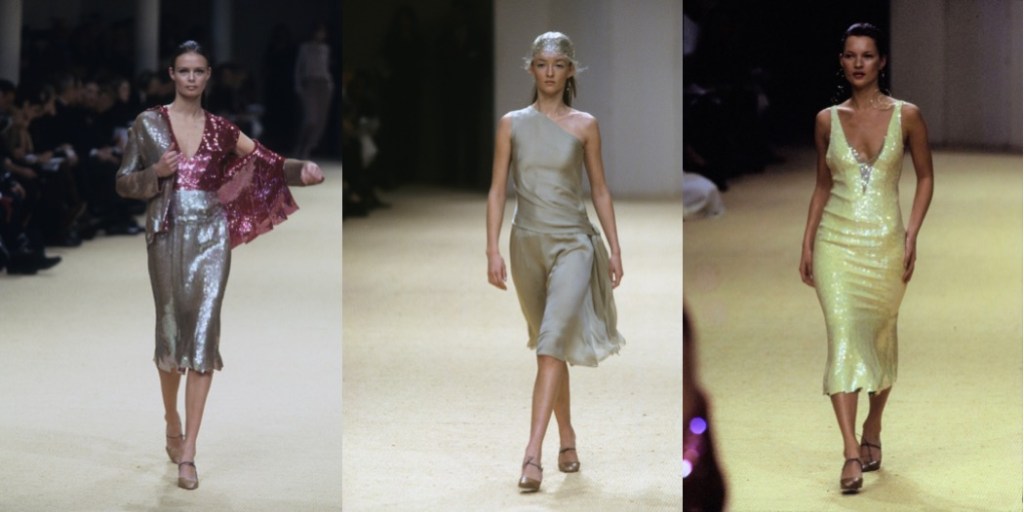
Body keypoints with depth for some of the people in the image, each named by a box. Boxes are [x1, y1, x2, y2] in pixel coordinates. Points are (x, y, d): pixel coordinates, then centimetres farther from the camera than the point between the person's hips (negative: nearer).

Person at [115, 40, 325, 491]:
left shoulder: (220, 129, 9)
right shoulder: (148, 123, 4)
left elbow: (265, 162, 6)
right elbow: (124, 183, 5)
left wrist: (302, 169, -13)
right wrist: (156, 173, -14)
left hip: (211, 234, 1)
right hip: (168, 234, -1)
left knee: (204, 332, -8)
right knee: (171, 327, 6)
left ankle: (188, 452, -9)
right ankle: (172, 424, 32)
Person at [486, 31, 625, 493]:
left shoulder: (584, 125, 1)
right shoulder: (512, 124, 4)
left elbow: (599, 190, 6)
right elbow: (497, 190, 3)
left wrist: (615, 249, 4)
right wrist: (493, 250, -6)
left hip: (572, 242, -3)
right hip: (527, 242, 3)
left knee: (552, 343, -17)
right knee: (549, 346, 14)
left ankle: (532, 454, -23)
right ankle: (567, 438, 29)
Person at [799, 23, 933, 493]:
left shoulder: (906, 116, -1)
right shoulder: (827, 120, 4)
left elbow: (925, 176, 7)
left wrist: (912, 235, -3)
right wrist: (807, 244, 8)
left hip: (885, 243, 0)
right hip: (837, 242, 0)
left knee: (879, 338, 11)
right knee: (843, 336, -13)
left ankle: (872, 434, 32)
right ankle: (851, 454, -18)